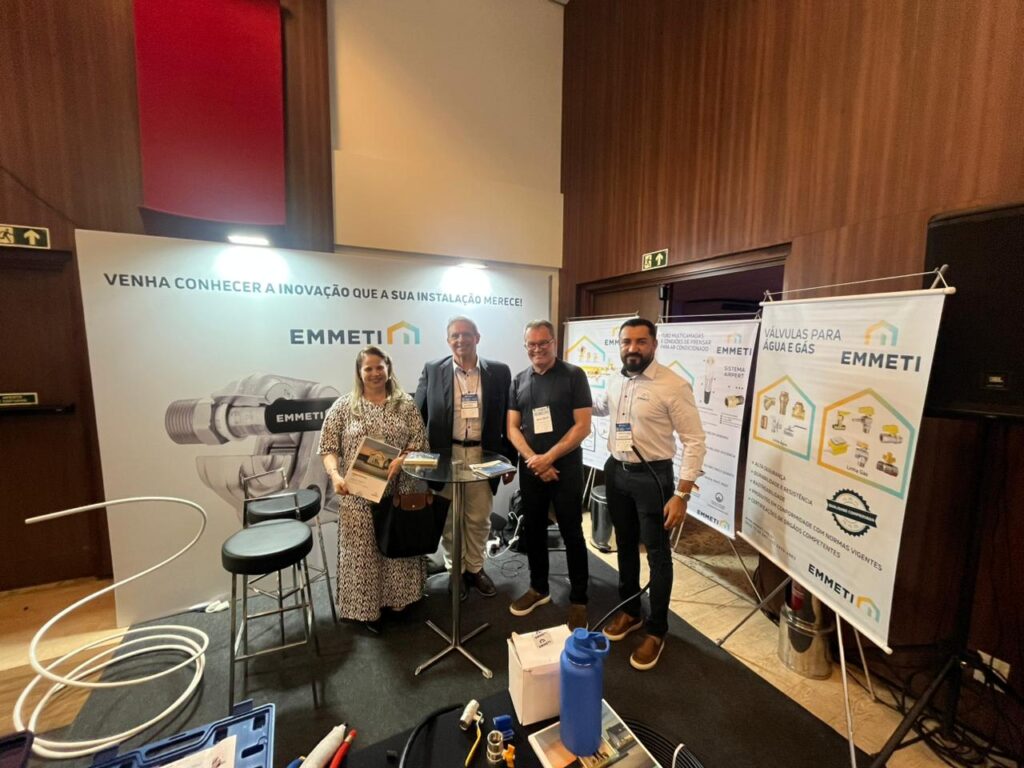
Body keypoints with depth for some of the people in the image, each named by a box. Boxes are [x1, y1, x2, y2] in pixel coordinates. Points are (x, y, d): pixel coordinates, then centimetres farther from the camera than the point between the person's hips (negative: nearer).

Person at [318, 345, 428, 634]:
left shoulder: (406, 404, 1)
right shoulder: (343, 406, -1)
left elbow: (419, 440, -3)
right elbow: (328, 447, -2)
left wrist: (399, 461, -19)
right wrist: (335, 475, -18)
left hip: (399, 491, 1)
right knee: (363, 551, 8)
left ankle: (397, 597, 34)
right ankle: (367, 606, 28)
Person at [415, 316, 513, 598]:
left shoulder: (499, 372, 0)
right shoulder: (432, 370, -2)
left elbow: (507, 419, 4)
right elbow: (418, 416, 2)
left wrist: (510, 459, 4)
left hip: (483, 456, 1)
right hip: (445, 456, 0)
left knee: (479, 518, 14)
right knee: (449, 519, 13)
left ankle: (475, 568, 36)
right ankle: (455, 571, 34)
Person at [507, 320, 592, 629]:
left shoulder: (573, 375, -6)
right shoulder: (519, 381, 6)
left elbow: (583, 426, -10)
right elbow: (512, 428, 3)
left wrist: (549, 457, -16)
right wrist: (533, 460, -11)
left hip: (566, 468, -4)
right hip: (530, 469, 4)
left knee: (572, 533, 7)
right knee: (534, 530, 15)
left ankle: (578, 599, 24)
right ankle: (538, 588, 35)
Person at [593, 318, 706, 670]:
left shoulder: (673, 385, -17)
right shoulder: (615, 381, 4)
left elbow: (695, 441, -16)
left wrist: (682, 495, -19)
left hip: (651, 475, -6)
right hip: (616, 471, 6)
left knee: (657, 553, 8)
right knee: (625, 544, 19)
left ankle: (656, 631, 28)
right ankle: (629, 611, 40)